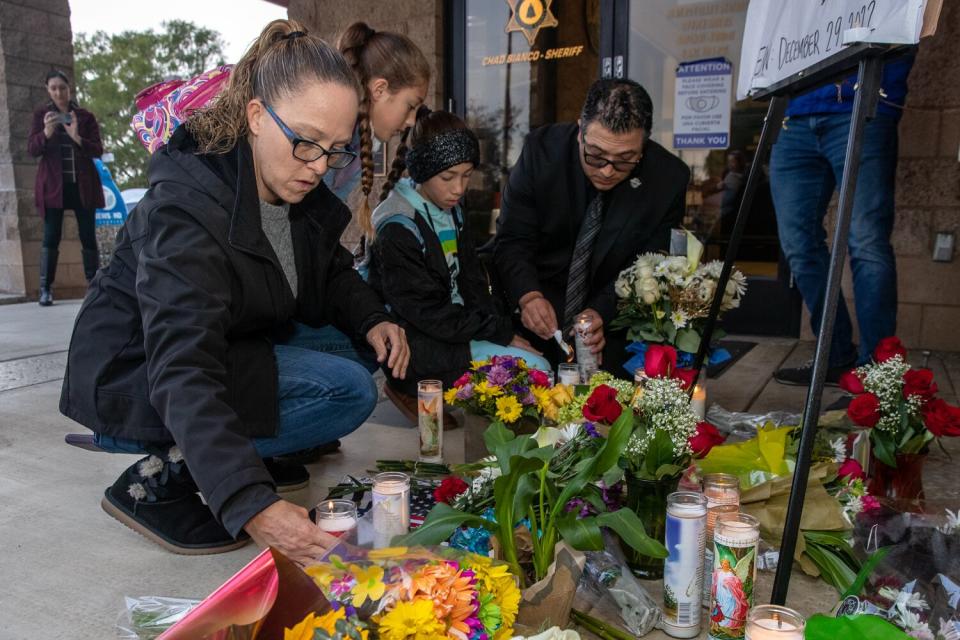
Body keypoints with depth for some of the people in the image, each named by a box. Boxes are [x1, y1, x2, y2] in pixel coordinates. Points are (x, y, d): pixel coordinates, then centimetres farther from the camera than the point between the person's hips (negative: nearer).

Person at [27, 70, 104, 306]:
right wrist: (46, 133, -21)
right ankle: (46, 289, -2)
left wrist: (77, 138, -21)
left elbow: (98, 150, -2)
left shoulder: (86, 116, 7)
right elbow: (32, 149, -2)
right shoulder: (41, 114, 8)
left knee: (88, 236, 1)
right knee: (51, 236, -5)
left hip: (83, 184, 1)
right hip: (53, 184, 0)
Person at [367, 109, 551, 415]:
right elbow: (428, 313, -19)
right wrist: (501, 332, -15)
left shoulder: (451, 210, 8)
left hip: (457, 326, 9)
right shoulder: (398, 231, -19)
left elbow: (471, 281, 11)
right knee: (535, 369, -16)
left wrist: (496, 325, -6)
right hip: (419, 344, -9)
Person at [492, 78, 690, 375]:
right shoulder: (541, 149, -16)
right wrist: (528, 296, -32)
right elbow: (512, 242, -13)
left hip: (612, 323, 1)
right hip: (535, 317, 0)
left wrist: (602, 312, -26)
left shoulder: (669, 178, -15)